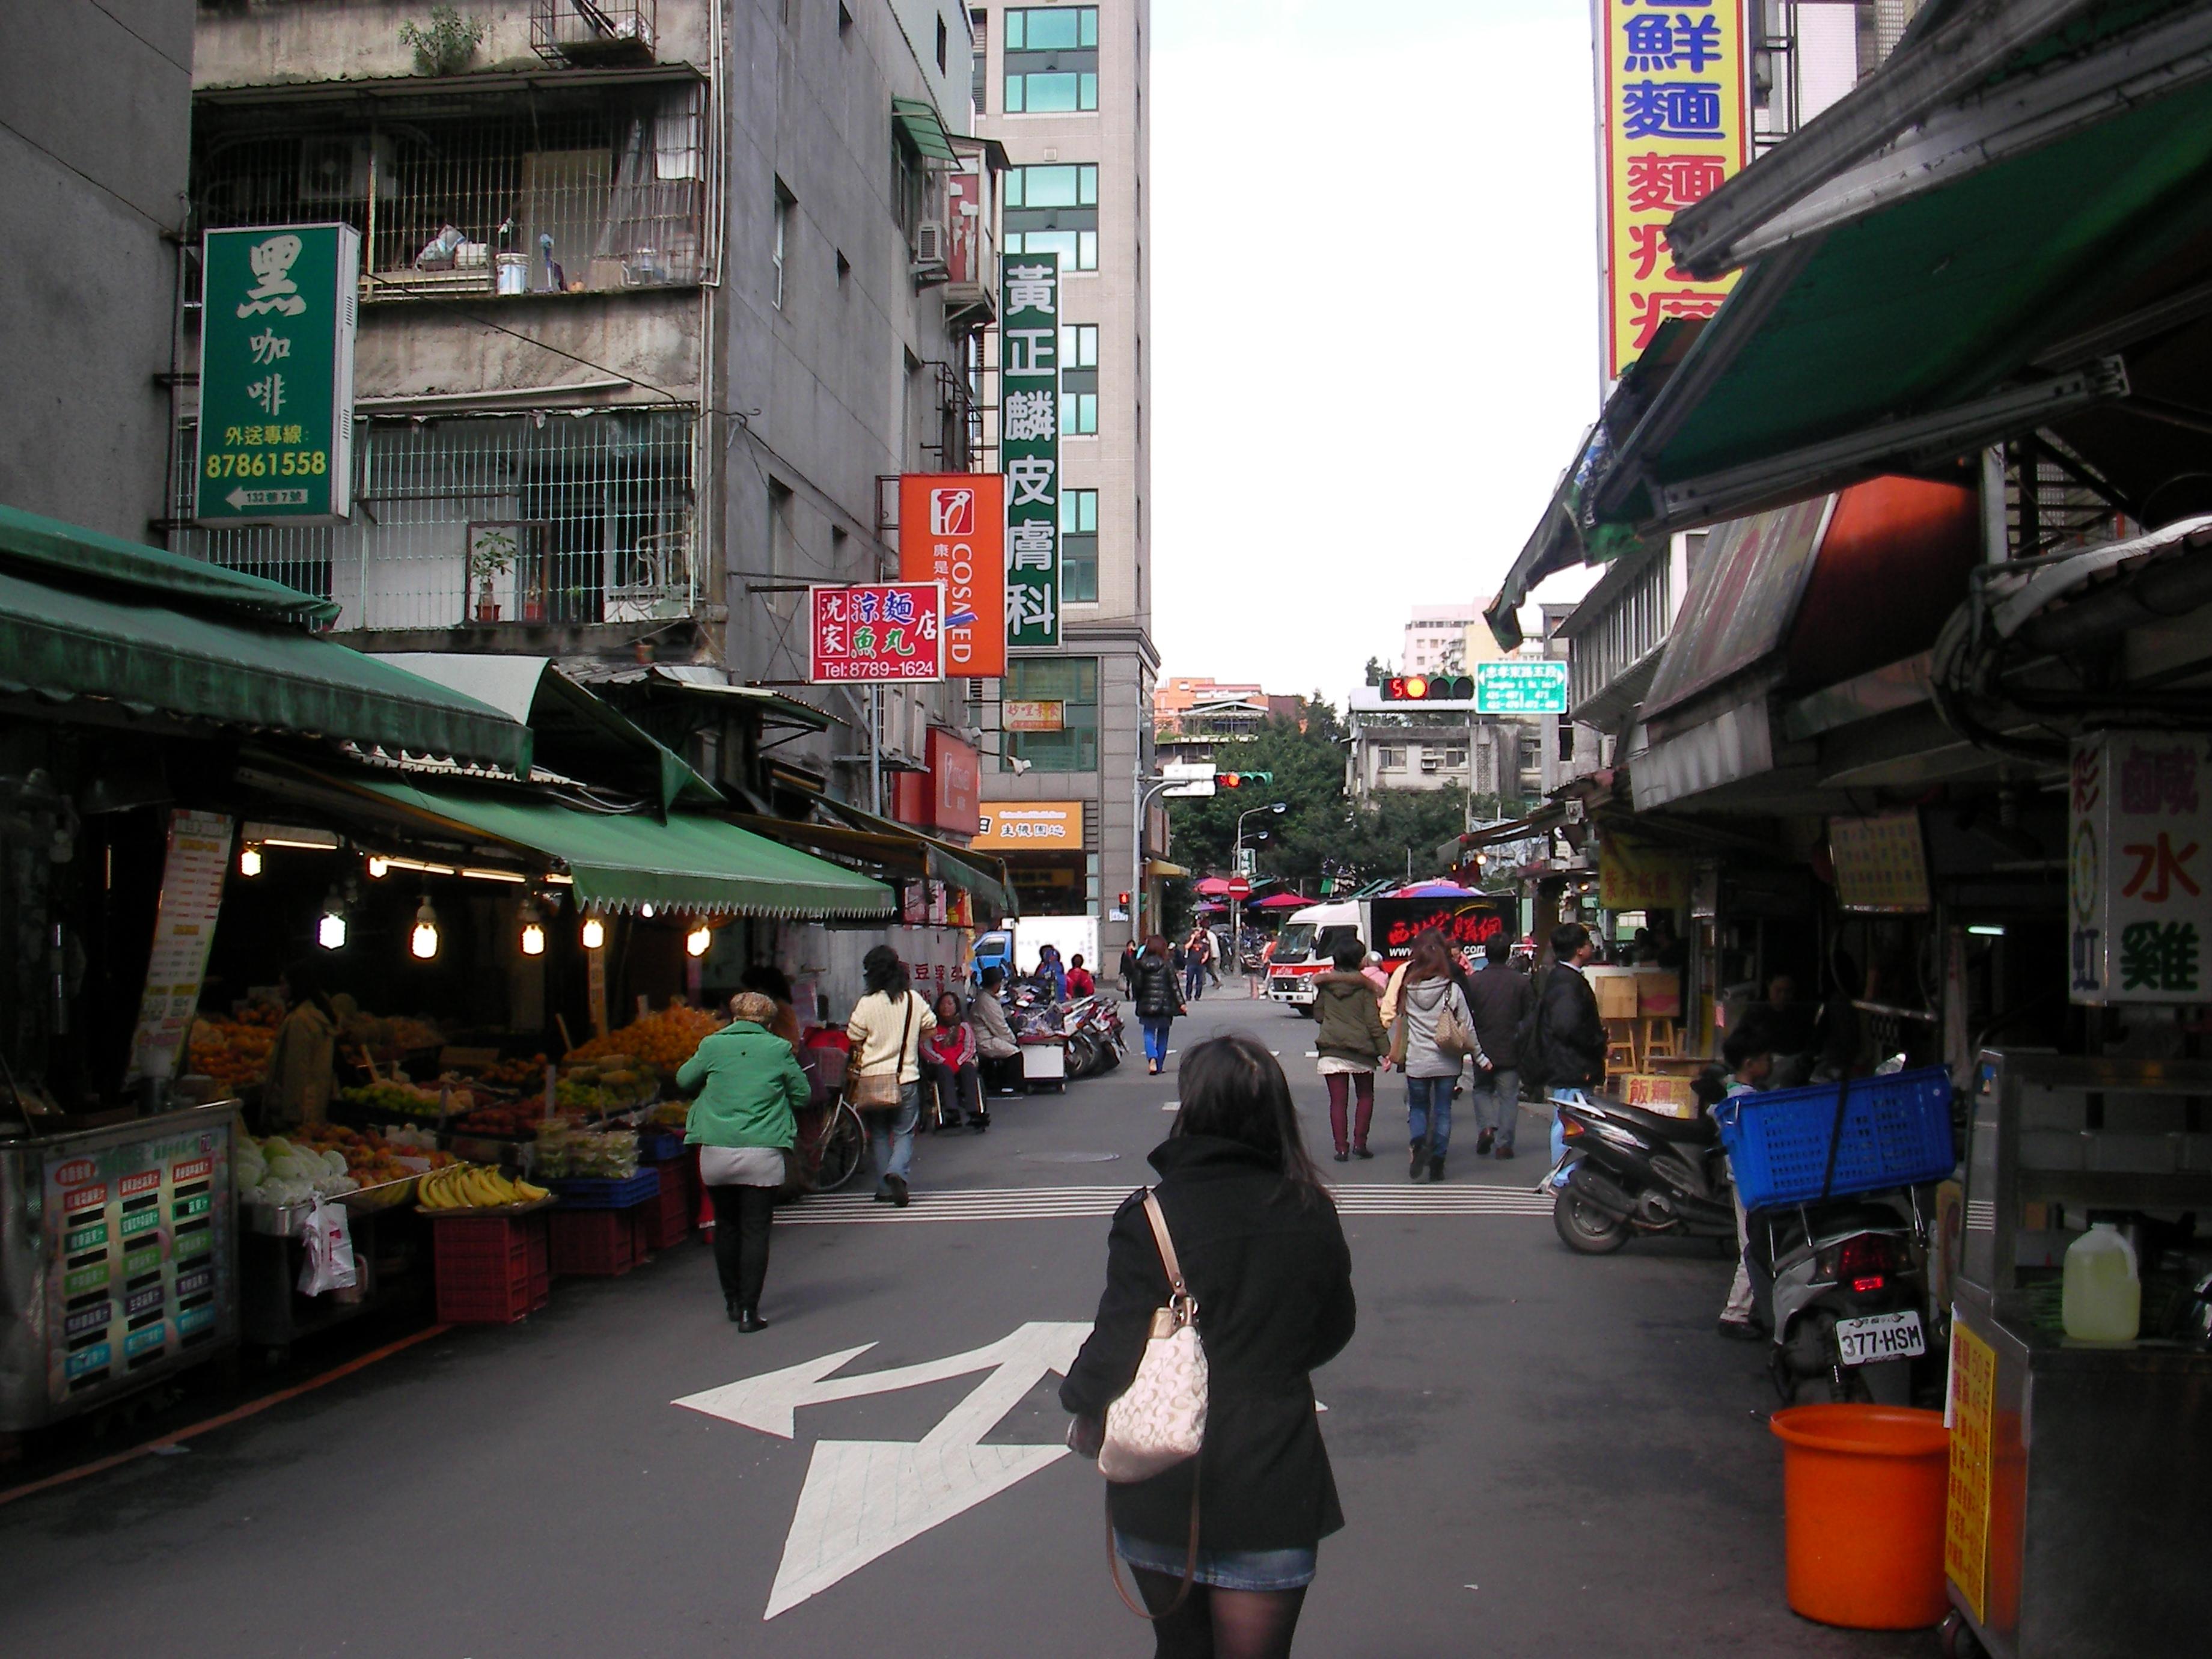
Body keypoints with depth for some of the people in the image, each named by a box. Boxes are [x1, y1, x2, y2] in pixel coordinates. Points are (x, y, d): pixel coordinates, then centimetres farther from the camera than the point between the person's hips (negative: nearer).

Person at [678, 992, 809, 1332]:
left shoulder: (712, 1045, 3)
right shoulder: (779, 1049, 0)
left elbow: (684, 1080, 18)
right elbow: (802, 1095, 8)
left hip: (715, 1153, 2)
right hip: (762, 1154, -2)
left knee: (726, 1226, 19)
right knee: (755, 1231, 3)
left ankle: (732, 1301, 29)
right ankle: (749, 1311, -1)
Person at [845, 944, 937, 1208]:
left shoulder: (866, 1004, -11)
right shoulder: (914, 1000, -3)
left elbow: (855, 1040, -5)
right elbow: (931, 1028, 9)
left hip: (873, 1077, -1)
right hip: (907, 1076, 1)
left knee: (879, 1134, 13)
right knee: (904, 1133, 7)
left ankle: (885, 1189, 13)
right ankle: (897, 1172, -19)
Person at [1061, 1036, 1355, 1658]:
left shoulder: (1152, 1216, -16)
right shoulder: (1311, 1215, -6)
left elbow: (1118, 1345, -15)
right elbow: (1334, 1331, 8)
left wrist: (1084, 1410, 5)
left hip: (1161, 1485, -1)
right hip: (1271, 1490, 1)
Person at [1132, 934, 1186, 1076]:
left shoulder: (1142, 965, 0)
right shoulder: (1167, 965, -7)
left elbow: (1138, 985, 3)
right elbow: (1173, 986, -7)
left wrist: (1139, 1002, 15)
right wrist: (1180, 1003, -2)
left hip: (1147, 1005, 1)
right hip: (1164, 1005, -1)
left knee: (1149, 1033, 7)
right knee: (1162, 1034, 11)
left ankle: (1152, 1058, -20)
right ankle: (1160, 1066, 13)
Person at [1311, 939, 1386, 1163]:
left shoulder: (1325, 984, 4)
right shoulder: (1364, 986, -5)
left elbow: (1318, 1015, 12)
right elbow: (1374, 1022, -7)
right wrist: (1386, 1050, -6)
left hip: (1331, 1049, 2)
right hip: (1360, 1049, -2)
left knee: (1338, 1100, 4)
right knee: (1366, 1096, 16)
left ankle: (1341, 1148, -2)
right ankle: (1359, 1143, 9)